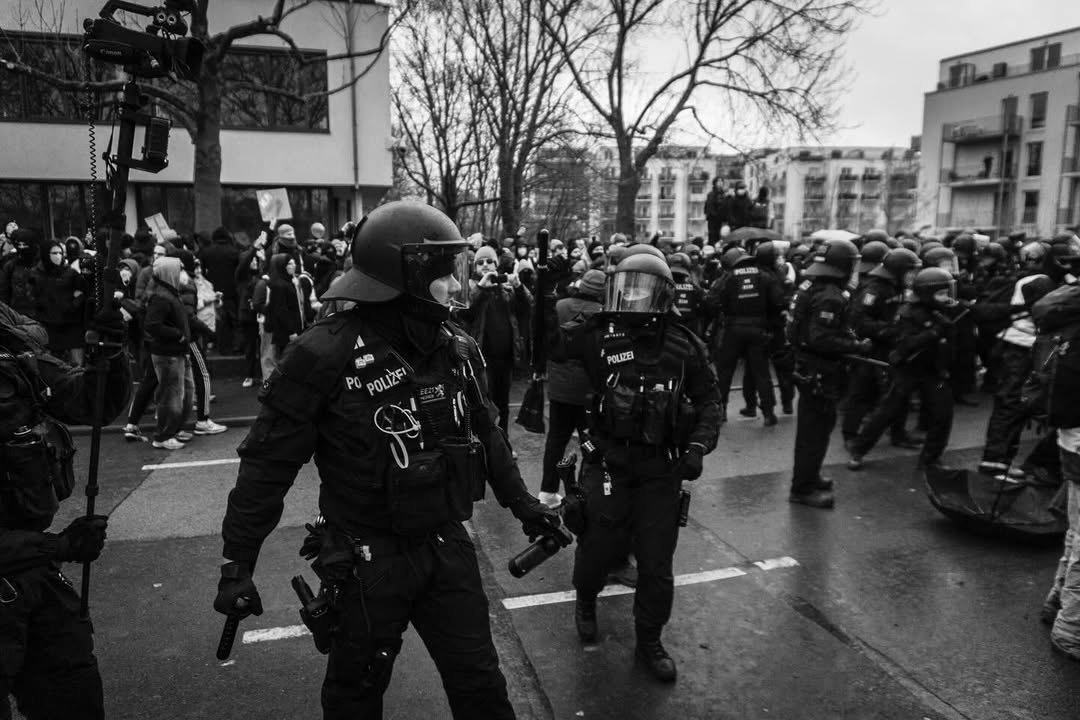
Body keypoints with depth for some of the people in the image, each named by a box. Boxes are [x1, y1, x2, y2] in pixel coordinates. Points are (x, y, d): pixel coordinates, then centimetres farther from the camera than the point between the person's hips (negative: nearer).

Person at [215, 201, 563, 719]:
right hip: (367, 560, -4)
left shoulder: (458, 350, -1)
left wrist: (521, 502, 19)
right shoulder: (326, 354, -20)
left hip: (447, 546, 5)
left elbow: (485, 434, 14)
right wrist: (237, 564, -11)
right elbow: (268, 462, -14)